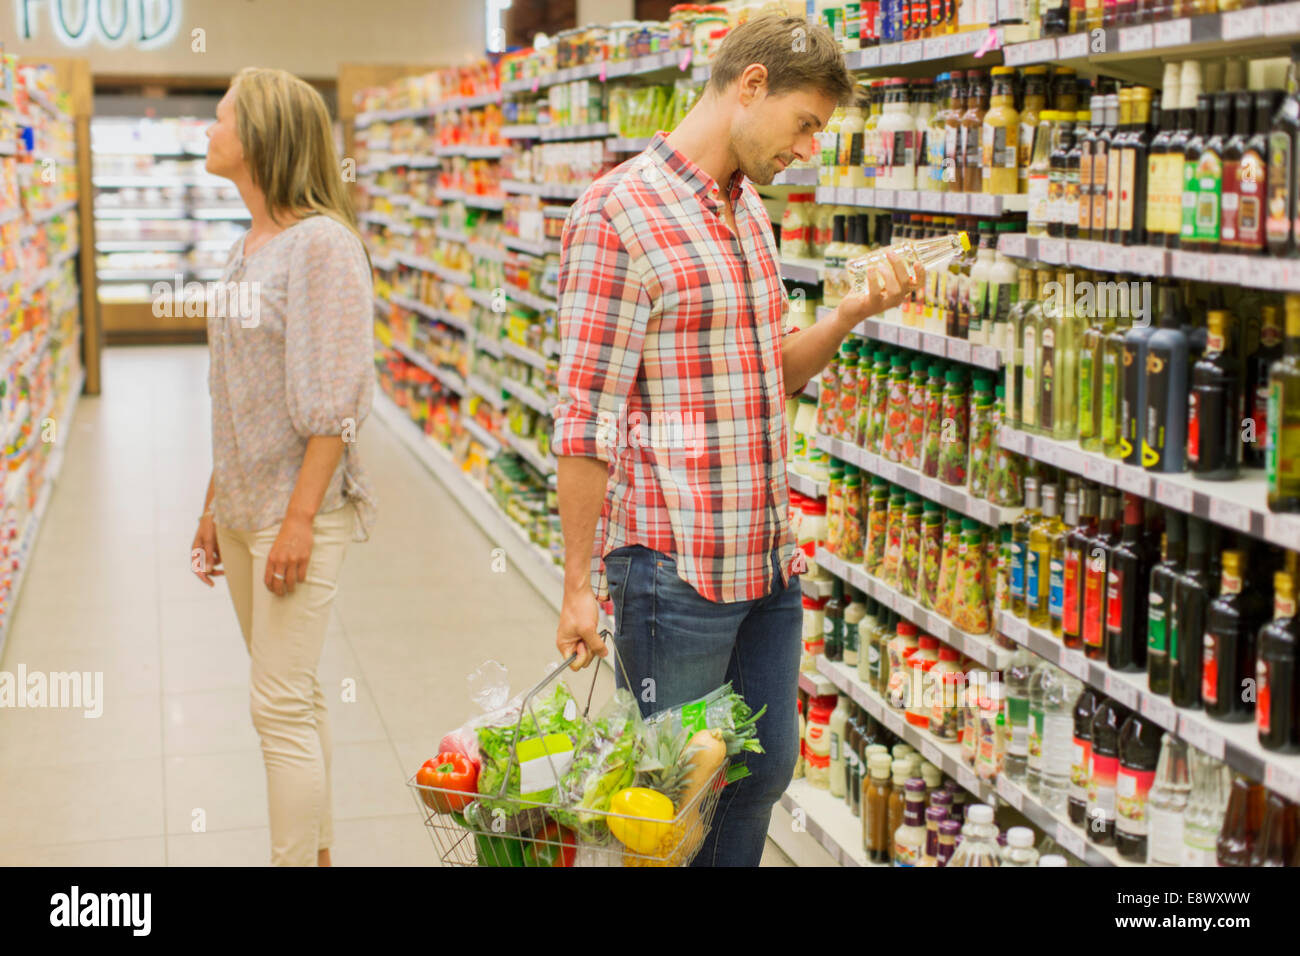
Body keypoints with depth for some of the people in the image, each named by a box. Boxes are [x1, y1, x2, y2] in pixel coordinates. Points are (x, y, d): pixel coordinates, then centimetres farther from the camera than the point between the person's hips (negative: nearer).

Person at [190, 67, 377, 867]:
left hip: (300, 509, -8)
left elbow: (332, 404, -18)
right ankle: (318, 850, 26)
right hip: (244, 506, 8)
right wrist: (214, 507, 17)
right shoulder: (247, 249, 12)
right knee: (294, 696, 15)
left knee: (282, 707, -5)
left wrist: (300, 518, -20)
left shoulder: (322, 243, -14)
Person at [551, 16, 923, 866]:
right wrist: (579, 584, -15)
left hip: (769, 557, 8)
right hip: (675, 566, -8)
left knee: (766, 768, 18)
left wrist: (853, 314, 3)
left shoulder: (749, 209, 12)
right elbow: (587, 418, -16)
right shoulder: (621, 214, -14)